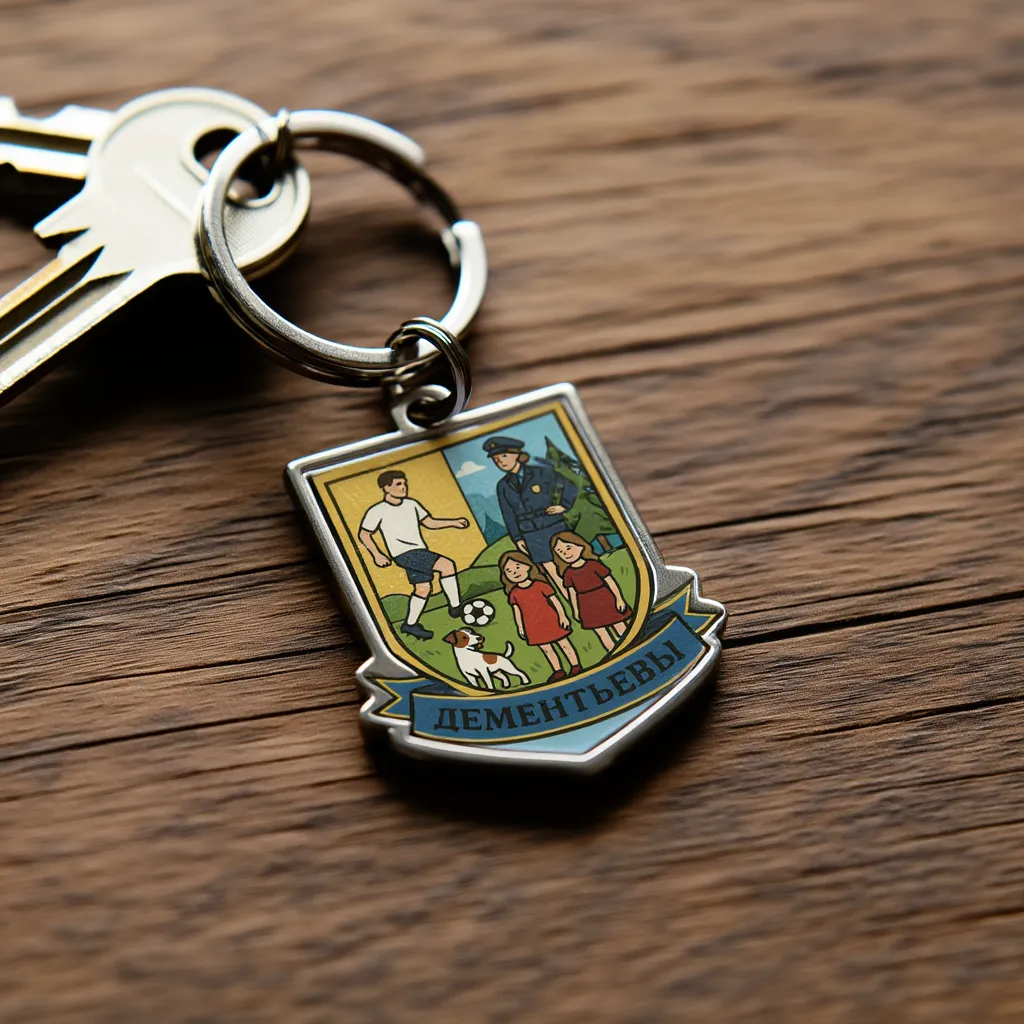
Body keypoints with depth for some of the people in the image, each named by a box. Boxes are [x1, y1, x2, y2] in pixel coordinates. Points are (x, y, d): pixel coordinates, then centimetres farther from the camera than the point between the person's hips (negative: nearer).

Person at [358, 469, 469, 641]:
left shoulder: (411, 504, 11)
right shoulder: (377, 511, -5)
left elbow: (430, 523, 18)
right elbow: (364, 534, 4)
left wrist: (453, 523, 5)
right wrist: (377, 555, -8)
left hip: (420, 553, 7)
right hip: (404, 554, -7)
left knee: (423, 588, 9)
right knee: (447, 565, -23)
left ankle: (410, 624, 25)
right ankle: (456, 607, -16)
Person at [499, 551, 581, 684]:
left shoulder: (540, 585, -10)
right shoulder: (514, 593, -1)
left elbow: (554, 600, -8)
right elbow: (516, 610, 8)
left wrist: (562, 616, -11)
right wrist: (520, 627, 10)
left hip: (552, 622, -3)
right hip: (534, 628, 3)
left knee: (564, 644, 6)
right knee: (546, 649, 11)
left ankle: (575, 666, 18)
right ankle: (558, 671, 23)